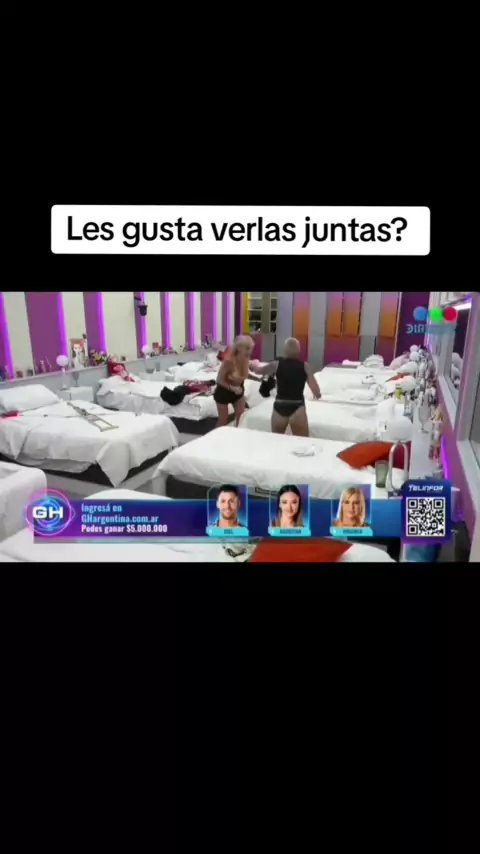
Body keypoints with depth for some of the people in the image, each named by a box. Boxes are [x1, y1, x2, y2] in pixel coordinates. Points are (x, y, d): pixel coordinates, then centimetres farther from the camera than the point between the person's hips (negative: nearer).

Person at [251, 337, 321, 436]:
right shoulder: (305, 366, -2)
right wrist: (318, 394, 19)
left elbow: (258, 370, 17)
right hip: (297, 409, -1)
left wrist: (254, 363, 39)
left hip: (279, 407, 2)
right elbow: (317, 393, -5)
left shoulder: (277, 364, 0)